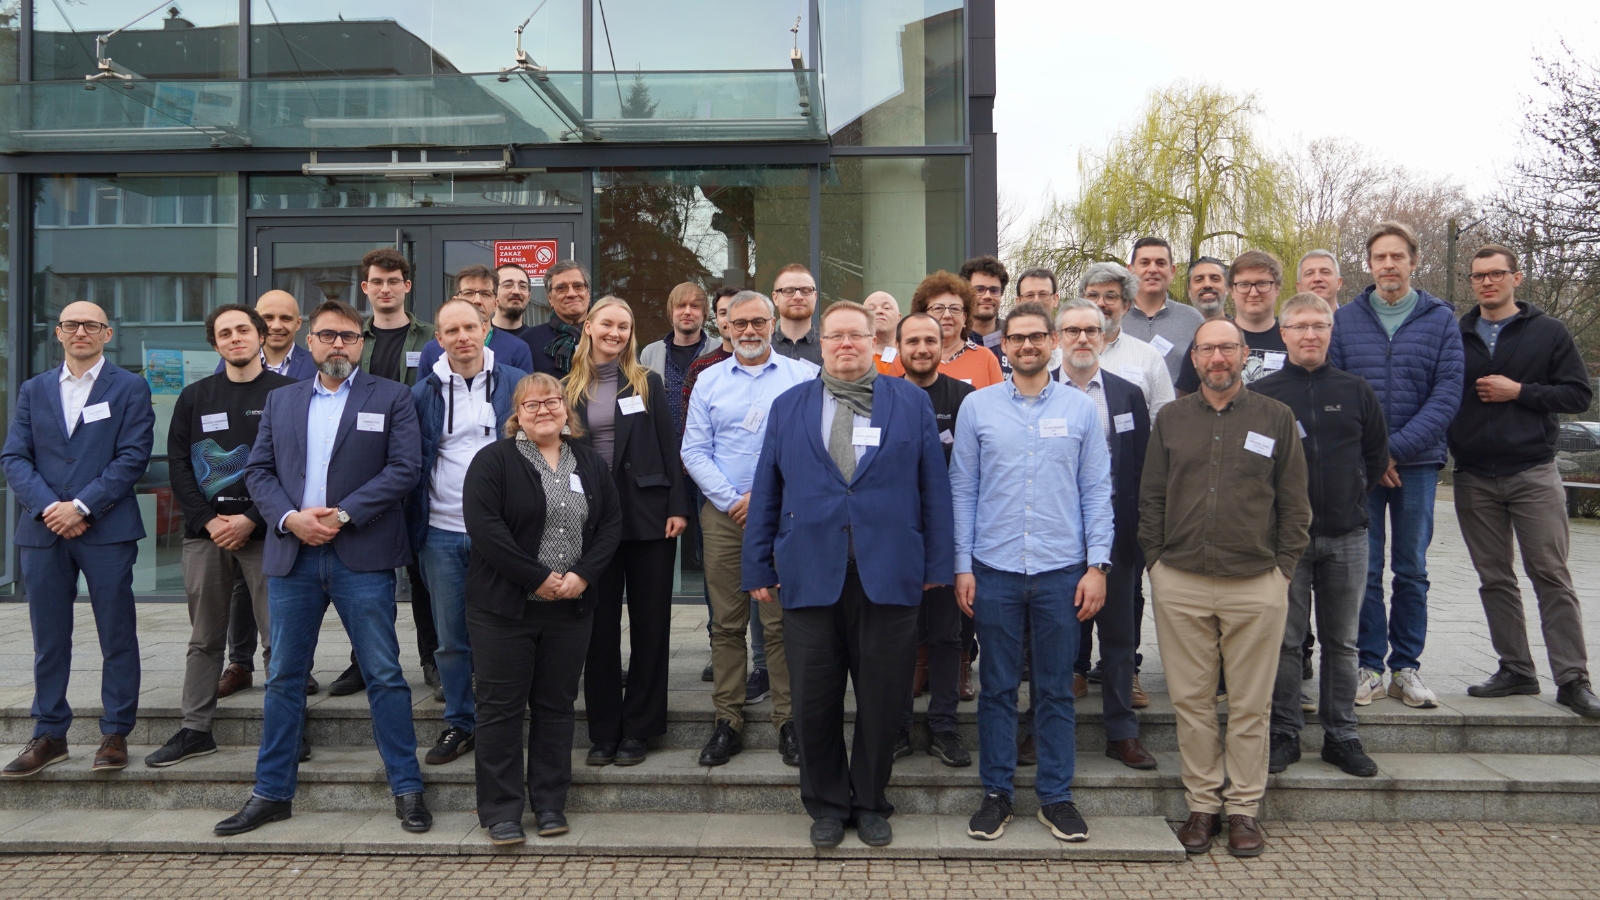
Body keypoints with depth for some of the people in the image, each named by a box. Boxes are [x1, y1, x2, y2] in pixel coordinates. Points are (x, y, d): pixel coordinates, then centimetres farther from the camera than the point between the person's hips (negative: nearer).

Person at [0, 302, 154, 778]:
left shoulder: (129, 388, 3)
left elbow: (132, 457, -6)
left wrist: (81, 506, -14)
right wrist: (48, 507, -10)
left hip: (107, 529, -3)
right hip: (43, 530, 3)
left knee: (117, 638, 3)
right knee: (49, 640, 9)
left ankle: (115, 734, 12)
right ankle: (49, 735, 19)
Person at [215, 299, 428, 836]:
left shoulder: (391, 397, 3)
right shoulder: (280, 401, 15)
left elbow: (405, 468, -7)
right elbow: (258, 471, 10)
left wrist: (342, 515, -14)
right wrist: (290, 518, -8)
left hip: (362, 556, -4)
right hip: (292, 555, 4)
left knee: (384, 675, 0)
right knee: (284, 677, 10)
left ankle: (407, 789, 9)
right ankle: (272, 793, 21)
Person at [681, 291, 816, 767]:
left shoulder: (804, 376, 4)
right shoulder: (709, 381, 12)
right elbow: (694, 452, 7)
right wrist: (731, 500, -5)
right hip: (723, 514, 2)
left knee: (782, 622, -1)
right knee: (726, 623, 5)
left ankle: (788, 722, 8)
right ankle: (727, 722, 13)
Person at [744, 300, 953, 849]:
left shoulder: (911, 403, 8)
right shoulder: (789, 407, 11)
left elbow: (934, 487, 5)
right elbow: (766, 491, 9)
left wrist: (937, 565, 0)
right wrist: (759, 568, 4)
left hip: (889, 577, -1)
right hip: (810, 575, 1)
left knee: (882, 701, 8)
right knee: (814, 702, 7)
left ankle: (870, 803, 28)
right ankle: (826, 805, 26)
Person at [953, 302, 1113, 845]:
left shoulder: (1080, 408, 4)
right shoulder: (977, 407, 2)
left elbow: (1097, 491, 4)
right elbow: (962, 490, 3)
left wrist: (1097, 565, -2)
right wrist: (962, 565, -1)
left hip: (1062, 571, 0)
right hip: (995, 570, 0)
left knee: (1056, 690, 9)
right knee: (997, 687, 8)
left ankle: (1056, 796, 20)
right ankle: (996, 793, 20)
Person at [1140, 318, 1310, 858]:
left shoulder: (1275, 418, 6)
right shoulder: (1171, 419, 10)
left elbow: (1294, 503, 7)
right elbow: (1151, 497, 11)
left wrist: (1283, 566, 0)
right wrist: (1156, 560, 3)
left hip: (1256, 584, -1)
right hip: (1180, 584, 1)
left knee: (1251, 704, 6)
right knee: (1191, 700, 6)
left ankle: (1244, 809, 18)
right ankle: (1202, 804, 19)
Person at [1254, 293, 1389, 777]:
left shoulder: (1356, 391, 7)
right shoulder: (1262, 393, 0)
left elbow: (1377, 456, 15)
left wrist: (1349, 496, 10)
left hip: (1346, 537, 2)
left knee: (1342, 641, 10)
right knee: (1286, 640, 3)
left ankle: (1342, 735, 19)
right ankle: (1285, 733, 13)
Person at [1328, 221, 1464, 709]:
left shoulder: (1440, 320, 4)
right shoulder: (1345, 319, 5)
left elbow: (1447, 395, -4)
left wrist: (1396, 448, -14)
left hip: (1417, 463, 0)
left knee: (1412, 571, 7)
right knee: (1364, 570, 2)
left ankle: (1405, 666, 17)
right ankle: (1368, 666, 12)